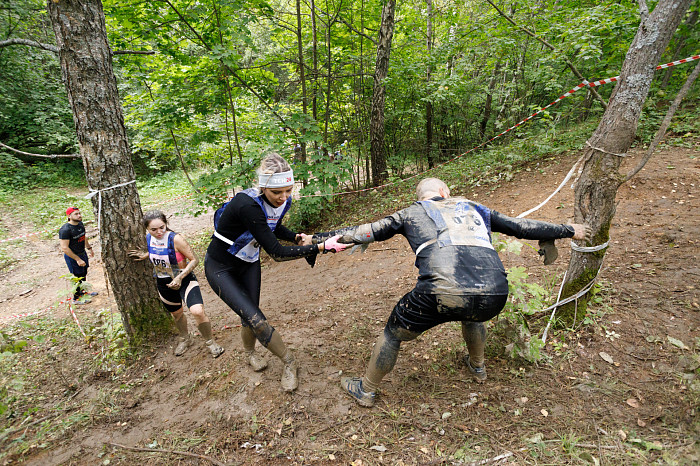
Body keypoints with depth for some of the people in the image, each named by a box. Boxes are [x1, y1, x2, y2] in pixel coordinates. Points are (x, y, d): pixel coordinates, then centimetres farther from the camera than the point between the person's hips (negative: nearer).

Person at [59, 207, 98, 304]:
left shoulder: (80, 224, 1)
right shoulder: (65, 230, -26)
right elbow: (64, 248, -26)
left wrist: (89, 248, 23)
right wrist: (78, 259, -24)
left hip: (82, 253, 8)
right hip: (72, 257, -8)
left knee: (84, 273, 22)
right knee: (77, 278, 4)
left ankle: (83, 292, 43)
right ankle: (76, 298, 21)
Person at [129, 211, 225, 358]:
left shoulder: (175, 238, -23)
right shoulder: (149, 238, -5)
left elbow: (194, 259, -20)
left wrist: (180, 277, -27)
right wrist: (145, 255, 3)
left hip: (184, 279, -6)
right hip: (164, 283, 6)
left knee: (197, 311, -24)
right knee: (176, 313, 24)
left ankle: (210, 342, 2)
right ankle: (184, 339, 53)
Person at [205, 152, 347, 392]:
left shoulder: (283, 201, -13)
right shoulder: (248, 205, -37)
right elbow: (277, 253, -37)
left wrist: (298, 237, -9)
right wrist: (322, 247, -39)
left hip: (249, 263, 6)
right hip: (221, 268, -6)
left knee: (250, 316, 11)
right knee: (254, 318, -14)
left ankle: (250, 353, 41)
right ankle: (288, 360, 7)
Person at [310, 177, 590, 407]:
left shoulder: (412, 213, 21)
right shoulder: (474, 209, 28)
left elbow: (365, 232, 22)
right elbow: (523, 227, 35)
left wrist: (317, 239, 33)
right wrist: (568, 231, 50)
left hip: (444, 293, -4)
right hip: (494, 298, 4)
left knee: (393, 334, 22)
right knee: (472, 316, 41)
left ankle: (366, 390, 41)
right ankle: (477, 366, 63)